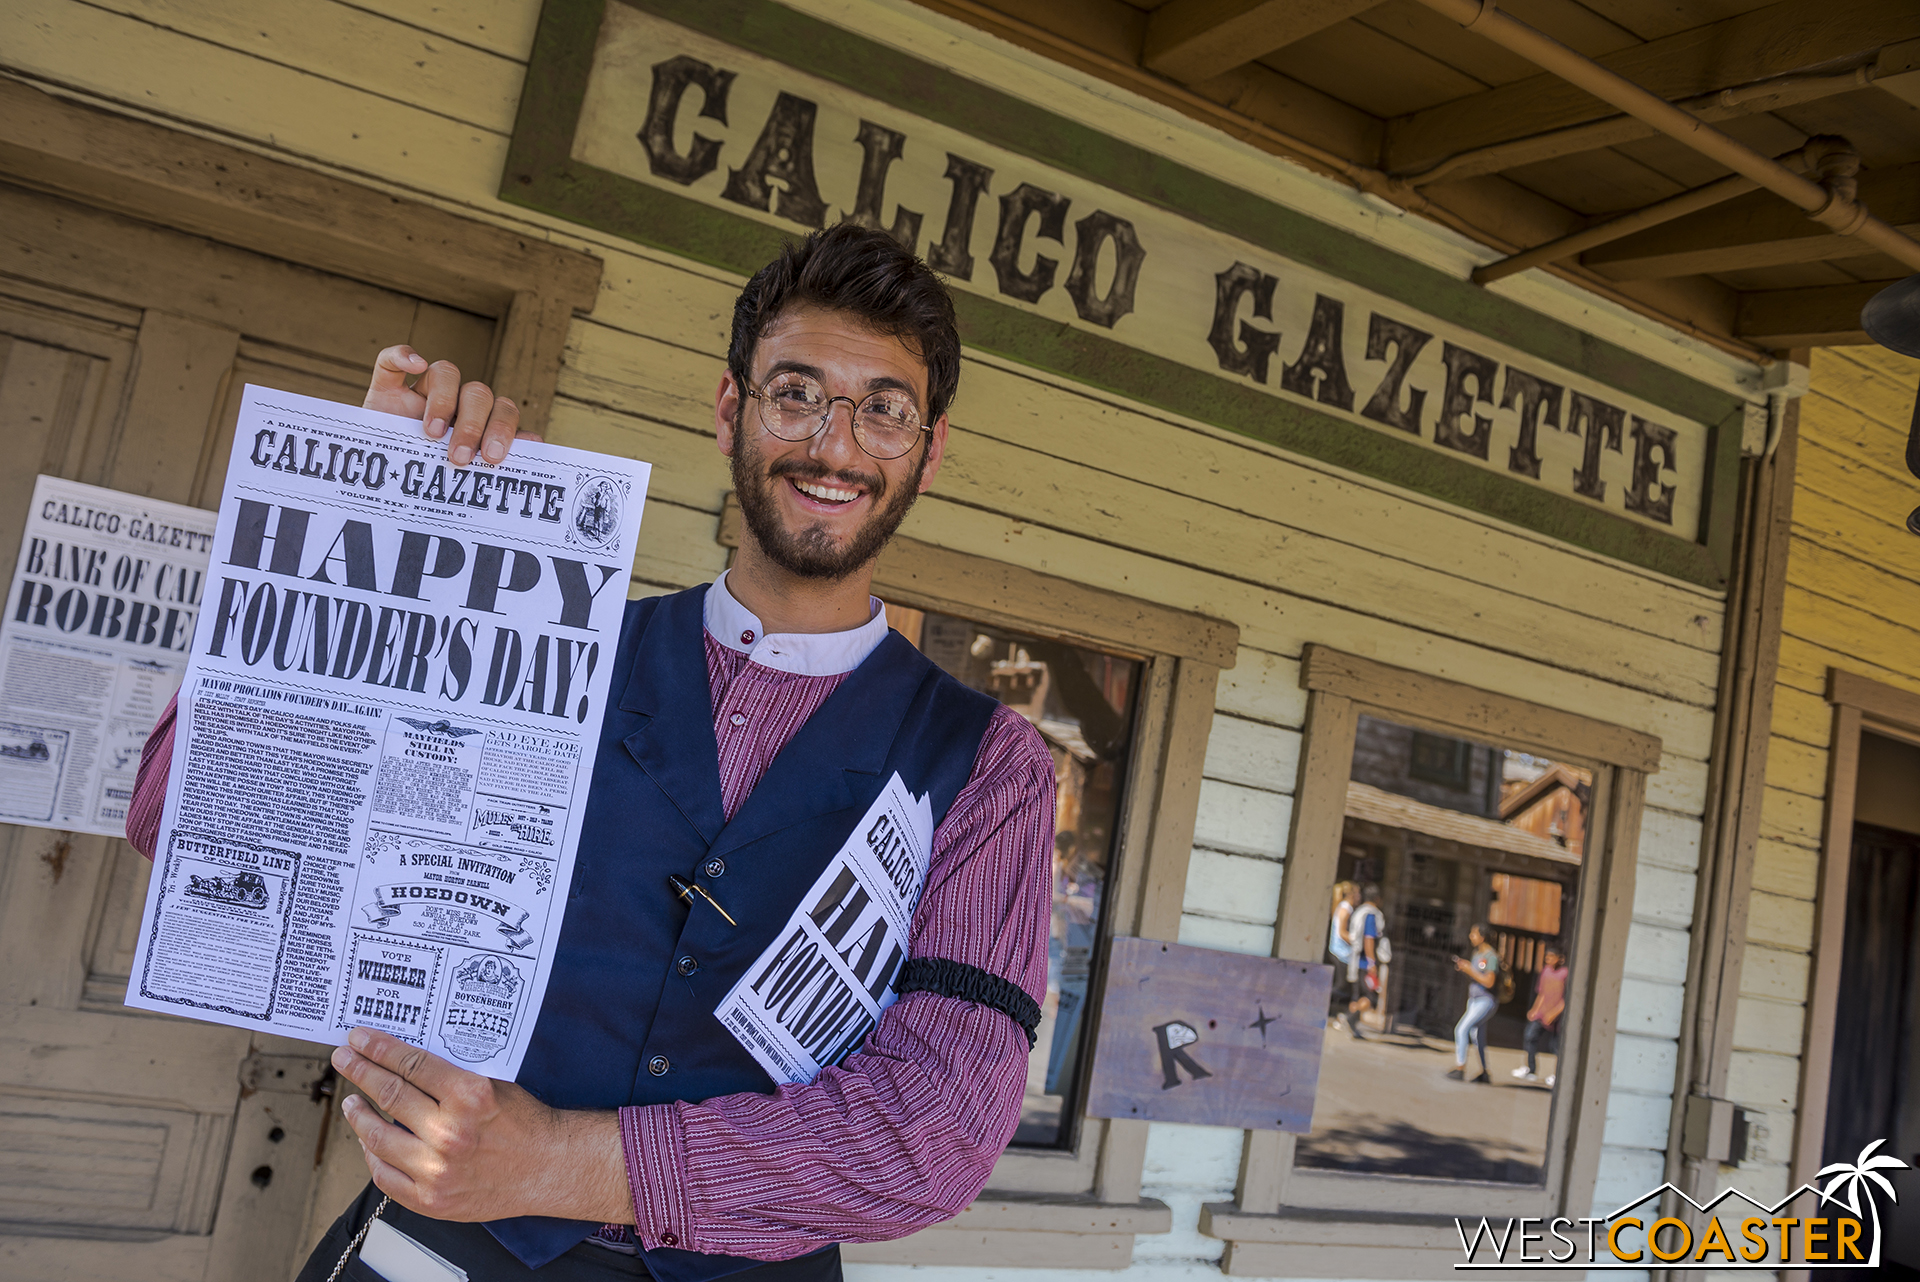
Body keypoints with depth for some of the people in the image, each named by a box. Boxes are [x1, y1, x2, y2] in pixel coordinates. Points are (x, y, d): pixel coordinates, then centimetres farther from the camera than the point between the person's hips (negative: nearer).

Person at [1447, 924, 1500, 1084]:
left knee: (1461, 1029, -16)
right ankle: (1485, 1073, 21)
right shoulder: (1476, 953, 11)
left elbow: (1489, 982, -22)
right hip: (1474, 999, 9)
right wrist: (1463, 967, 2)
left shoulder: (1491, 956, -16)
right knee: (1477, 1037, 12)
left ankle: (1460, 1068, -13)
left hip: (1485, 1000, -9)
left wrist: (1470, 970, -20)